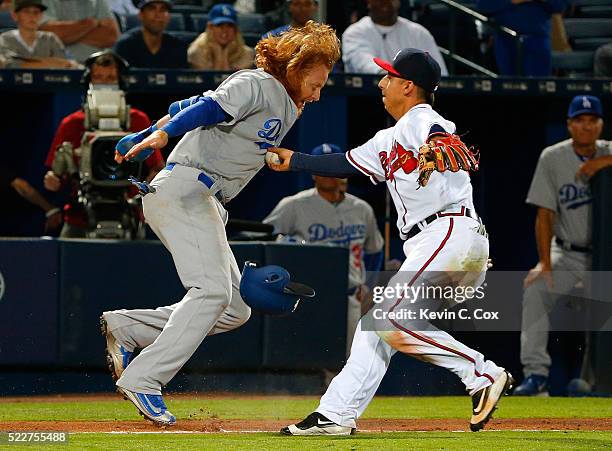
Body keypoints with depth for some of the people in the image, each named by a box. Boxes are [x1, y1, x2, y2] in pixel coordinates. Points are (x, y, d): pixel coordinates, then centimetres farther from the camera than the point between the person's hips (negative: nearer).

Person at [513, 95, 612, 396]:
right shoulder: (552, 158, -6)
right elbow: (545, 213, -9)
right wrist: (545, 263, -18)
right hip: (567, 254, -1)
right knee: (535, 290, -25)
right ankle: (536, 374, -27)